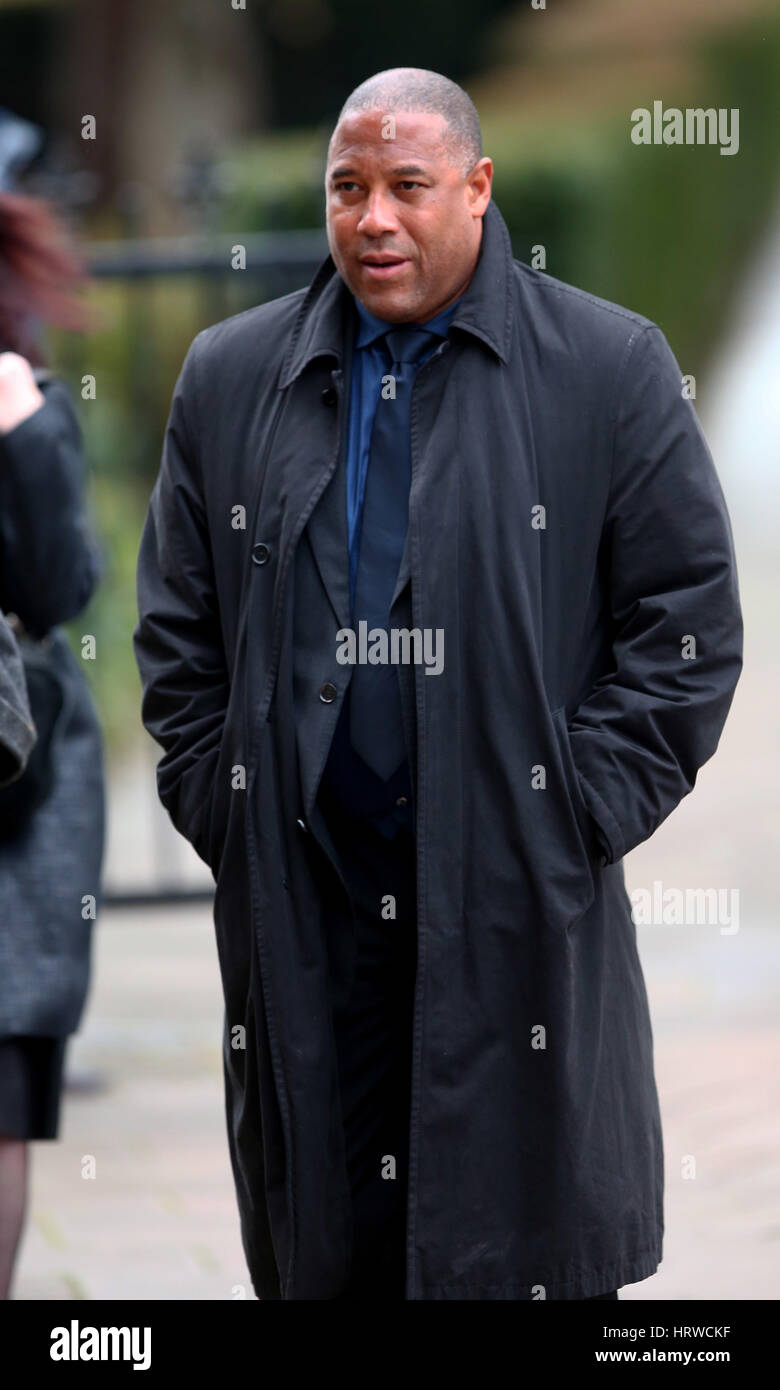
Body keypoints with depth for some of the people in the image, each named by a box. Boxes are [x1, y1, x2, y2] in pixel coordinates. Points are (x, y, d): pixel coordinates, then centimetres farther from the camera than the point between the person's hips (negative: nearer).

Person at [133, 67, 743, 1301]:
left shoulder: (611, 368, 0)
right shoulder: (231, 376, 10)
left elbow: (688, 626, -1)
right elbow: (177, 630, 13)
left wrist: (572, 819, -6)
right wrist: (223, 812, 3)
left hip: (519, 909, -2)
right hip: (300, 910, 2)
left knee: (526, 1249, 1)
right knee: (323, 1250, 4)